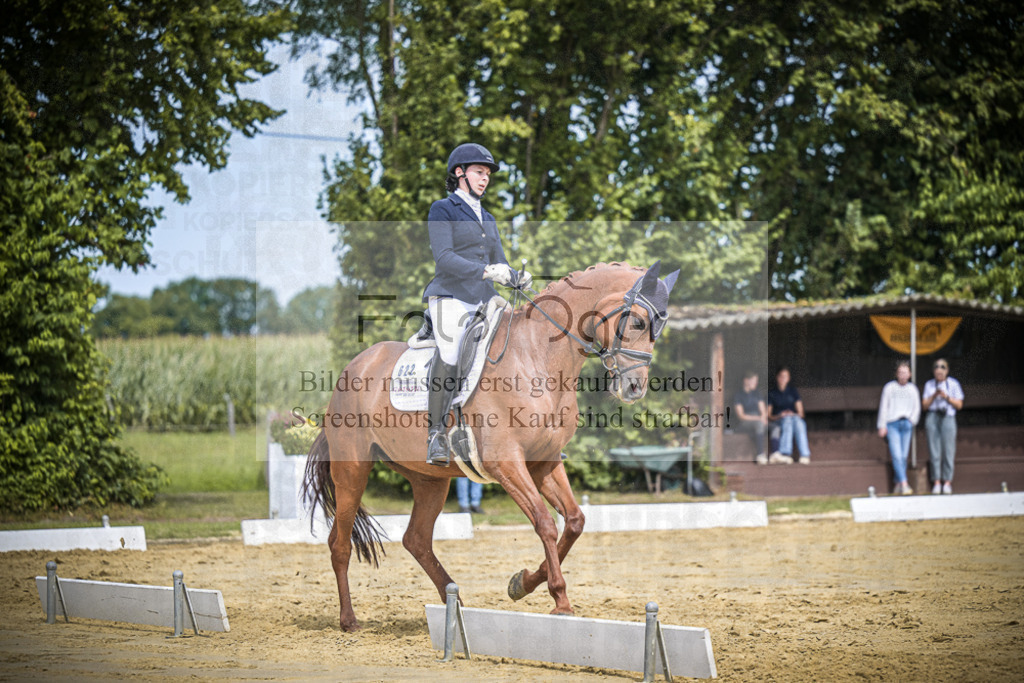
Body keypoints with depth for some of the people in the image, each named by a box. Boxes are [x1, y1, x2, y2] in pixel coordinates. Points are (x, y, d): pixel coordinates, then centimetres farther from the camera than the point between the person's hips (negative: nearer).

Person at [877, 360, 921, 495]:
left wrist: (911, 421, -1)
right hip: (892, 424, -3)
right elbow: (883, 407, 5)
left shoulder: (912, 389, 12)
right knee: (896, 455, -14)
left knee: (903, 456, 0)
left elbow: (917, 408, 15)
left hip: (907, 424, 3)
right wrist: (882, 426, 0)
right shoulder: (889, 387, 4)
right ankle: (904, 484, -20)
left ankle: (897, 484, 11)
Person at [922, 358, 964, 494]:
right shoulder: (929, 385, 14)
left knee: (948, 451, -6)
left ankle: (947, 482, -3)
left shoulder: (953, 384, 6)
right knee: (934, 451, -3)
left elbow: (959, 405, 4)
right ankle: (936, 482, -2)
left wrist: (946, 397, -10)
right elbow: (924, 405, 10)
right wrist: (934, 396, -6)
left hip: (948, 418, -2)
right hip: (932, 418, 2)